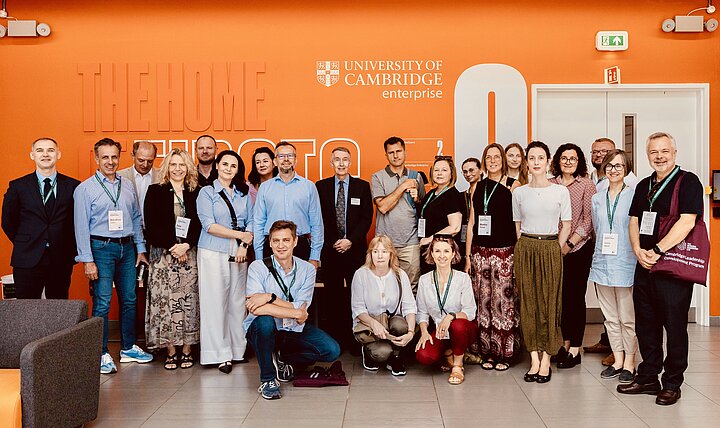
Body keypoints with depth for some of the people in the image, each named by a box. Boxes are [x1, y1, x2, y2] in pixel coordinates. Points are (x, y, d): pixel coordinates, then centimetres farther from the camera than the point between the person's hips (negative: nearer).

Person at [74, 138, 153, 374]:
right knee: (102, 304, -4)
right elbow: (82, 226, -7)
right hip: (102, 248, -5)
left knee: (129, 300, 11)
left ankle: (128, 348, 23)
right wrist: (88, 260, -12)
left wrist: (140, 248, 10)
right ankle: (102, 354, 6)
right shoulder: (85, 189, -4)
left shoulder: (127, 186, 11)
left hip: (127, 248, 5)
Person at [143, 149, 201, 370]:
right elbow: (151, 226, -1)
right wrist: (173, 246, -10)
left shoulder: (196, 193, 9)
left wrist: (186, 245, -11)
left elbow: (200, 225, 4)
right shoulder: (155, 191, 5)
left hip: (189, 254, 1)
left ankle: (186, 350, 8)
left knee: (188, 301, 0)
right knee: (165, 300, -3)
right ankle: (171, 352, 6)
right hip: (163, 254, -1)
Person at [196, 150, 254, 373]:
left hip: (239, 254, 4)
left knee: (238, 301, 4)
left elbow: (251, 223, 11)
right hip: (213, 253, -3)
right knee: (216, 302, -3)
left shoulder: (243, 194, 14)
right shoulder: (206, 192, 2)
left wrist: (244, 246, -6)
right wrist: (240, 235, -9)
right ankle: (220, 354, 2)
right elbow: (209, 225, -8)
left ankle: (237, 349, 12)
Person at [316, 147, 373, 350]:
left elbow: (366, 218, 2)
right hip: (330, 249, 0)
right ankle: (334, 338, 9)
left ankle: (355, 339, 5)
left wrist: (351, 241, -8)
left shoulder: (362, 186, 7)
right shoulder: (321, 186, 8)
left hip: (355, 249, 0)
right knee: (332, 296, 2)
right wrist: (333, 242, -3)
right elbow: (318, 219, 6)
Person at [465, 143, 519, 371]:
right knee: (483, 302, 5)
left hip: (504, 252, -4)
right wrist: (468, 255, 11)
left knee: (503, 302, -3)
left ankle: (504, 354, 7)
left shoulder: (512, 187, 0)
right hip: (480, 252, 4)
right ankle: (487, 351, 14)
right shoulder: (478, 187, 12)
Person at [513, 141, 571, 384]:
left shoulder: (560, 191, 1)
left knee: (549, 302, 0)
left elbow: (565, 226, 5)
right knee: (528, 302, 2)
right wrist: (527, 250, 5)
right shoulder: (519, 193, 6)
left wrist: (554, 250, -1)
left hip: (551, 250, -1)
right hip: (525, 249, 2)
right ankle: (534, 359, 9)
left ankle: (546, 360, 8)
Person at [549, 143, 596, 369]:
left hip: (579, 248, -3)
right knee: (561, 296, 9)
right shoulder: (550, 185, 6)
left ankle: (575, 350, 7)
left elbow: (588, 219, -6)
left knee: (576, 296, 0)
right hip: (555, 249, 3)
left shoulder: (586, 184, -1)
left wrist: (570, 243, -11)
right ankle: (566, 342, 23)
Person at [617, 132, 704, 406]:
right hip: (644, 267, 7)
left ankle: (672, 384, 14)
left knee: (675, 326, 2)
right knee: (645, 324, 12)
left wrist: (657, 250, -18)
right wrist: (639, 251, -4)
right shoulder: (644, 185, 16)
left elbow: (687, 222, -16)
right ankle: (648, 378, 24)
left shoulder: (688, 182, -5)